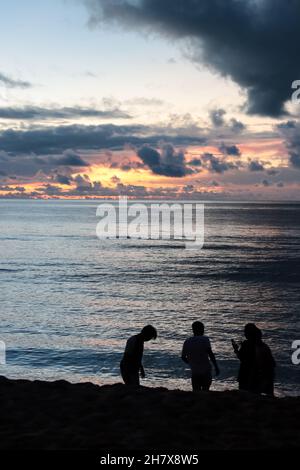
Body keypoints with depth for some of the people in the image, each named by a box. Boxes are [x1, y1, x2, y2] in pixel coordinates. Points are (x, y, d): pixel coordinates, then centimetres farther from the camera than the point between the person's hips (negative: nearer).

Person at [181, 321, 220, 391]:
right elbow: (210, 353, -15)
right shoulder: (205, 339, -5)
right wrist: (216, 367, -14)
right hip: (206, 370, -3)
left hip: (195, 372, 3)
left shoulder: (187, 342, 7)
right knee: (205, 391, 8)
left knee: (196, 392, 8)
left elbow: (183, 357, 11)